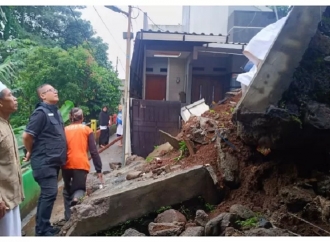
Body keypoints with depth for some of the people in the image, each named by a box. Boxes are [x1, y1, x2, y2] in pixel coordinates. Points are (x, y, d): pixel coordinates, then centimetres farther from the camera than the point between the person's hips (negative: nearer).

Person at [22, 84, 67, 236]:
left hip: (54, 161, 9)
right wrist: (31, 152, -4)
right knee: (49, 194, -8)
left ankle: (43, 227, 25)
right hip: (44, 162, -9)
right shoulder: (41, 112, -15)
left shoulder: (56, 112, 12)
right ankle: (42, 231, 2)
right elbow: (27, 135, -19)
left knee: (47, 194, 14)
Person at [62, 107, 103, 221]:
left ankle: (68, 217, 17)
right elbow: (94, 151, 3)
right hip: (81, 164, -2)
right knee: (79, 188, 11)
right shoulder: (87, 130, 9)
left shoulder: (65, 130, 14)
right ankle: (76, 197, -25)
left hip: (67, 164, 2)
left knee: (67, 190, 22)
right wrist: (99, 170, 3)